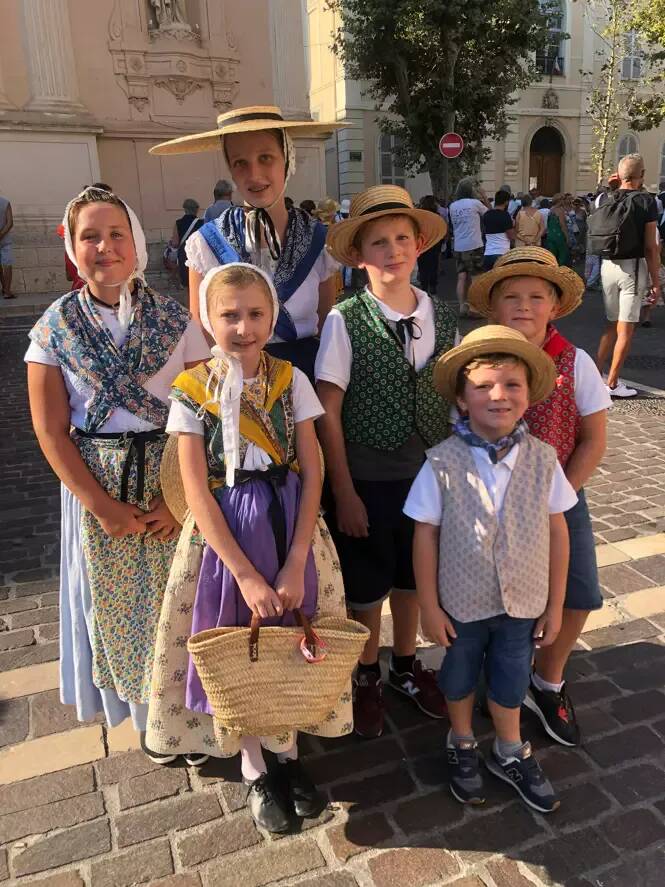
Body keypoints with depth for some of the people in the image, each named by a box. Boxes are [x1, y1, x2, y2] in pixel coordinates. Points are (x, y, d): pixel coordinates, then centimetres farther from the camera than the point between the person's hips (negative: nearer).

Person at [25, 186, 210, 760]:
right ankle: (135, 704, 37)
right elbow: (51, 431, -4)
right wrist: (102, 505, -10)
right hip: (94, 483, 1)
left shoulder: (176, 322, -3)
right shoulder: (54, 329, -2)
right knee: (111, 598, 13)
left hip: (173, 480, 0)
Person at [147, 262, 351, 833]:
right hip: (224, 533, -1)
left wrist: (295, 564, -13)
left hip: (290, 525, 2)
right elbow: (196, 491, -12)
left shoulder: (291, 380, -4)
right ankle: (254, 771, 32)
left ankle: (289, 753, 36)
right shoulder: (192, 391, -8)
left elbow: (312, 473, -6)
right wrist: (246, 575, -17)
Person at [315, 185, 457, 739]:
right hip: (366, 480, -3)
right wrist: (344, 493, -11)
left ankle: (406, 665, 46)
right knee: (365, 588, 13)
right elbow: (328, 413, -12)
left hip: (428, 474, 4)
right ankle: (367, 678, 39)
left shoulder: (441, 317, -2)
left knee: (412, 577, 21)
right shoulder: (345, 320, -14)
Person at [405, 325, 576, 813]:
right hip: (461, 604, -1)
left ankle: (511, 753, 50)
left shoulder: (542, 459, -14)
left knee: (511, 681, 23)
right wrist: (429, 606, -8)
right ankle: (462, 746, 51)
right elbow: (426, 536, -12)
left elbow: (557, 532, -5)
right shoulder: (442, 464, -21)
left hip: (523, 603, 2)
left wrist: (555, 604, 0)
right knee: (459, 677, 23)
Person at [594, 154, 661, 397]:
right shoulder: (646, 201, -8)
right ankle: (612, 384, 4)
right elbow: (651, 247, -9)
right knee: (626, 329, 1)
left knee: (612, 325, 17)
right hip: (633, 266, -5)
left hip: (607, 265, 5)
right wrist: (655, 281, -5)